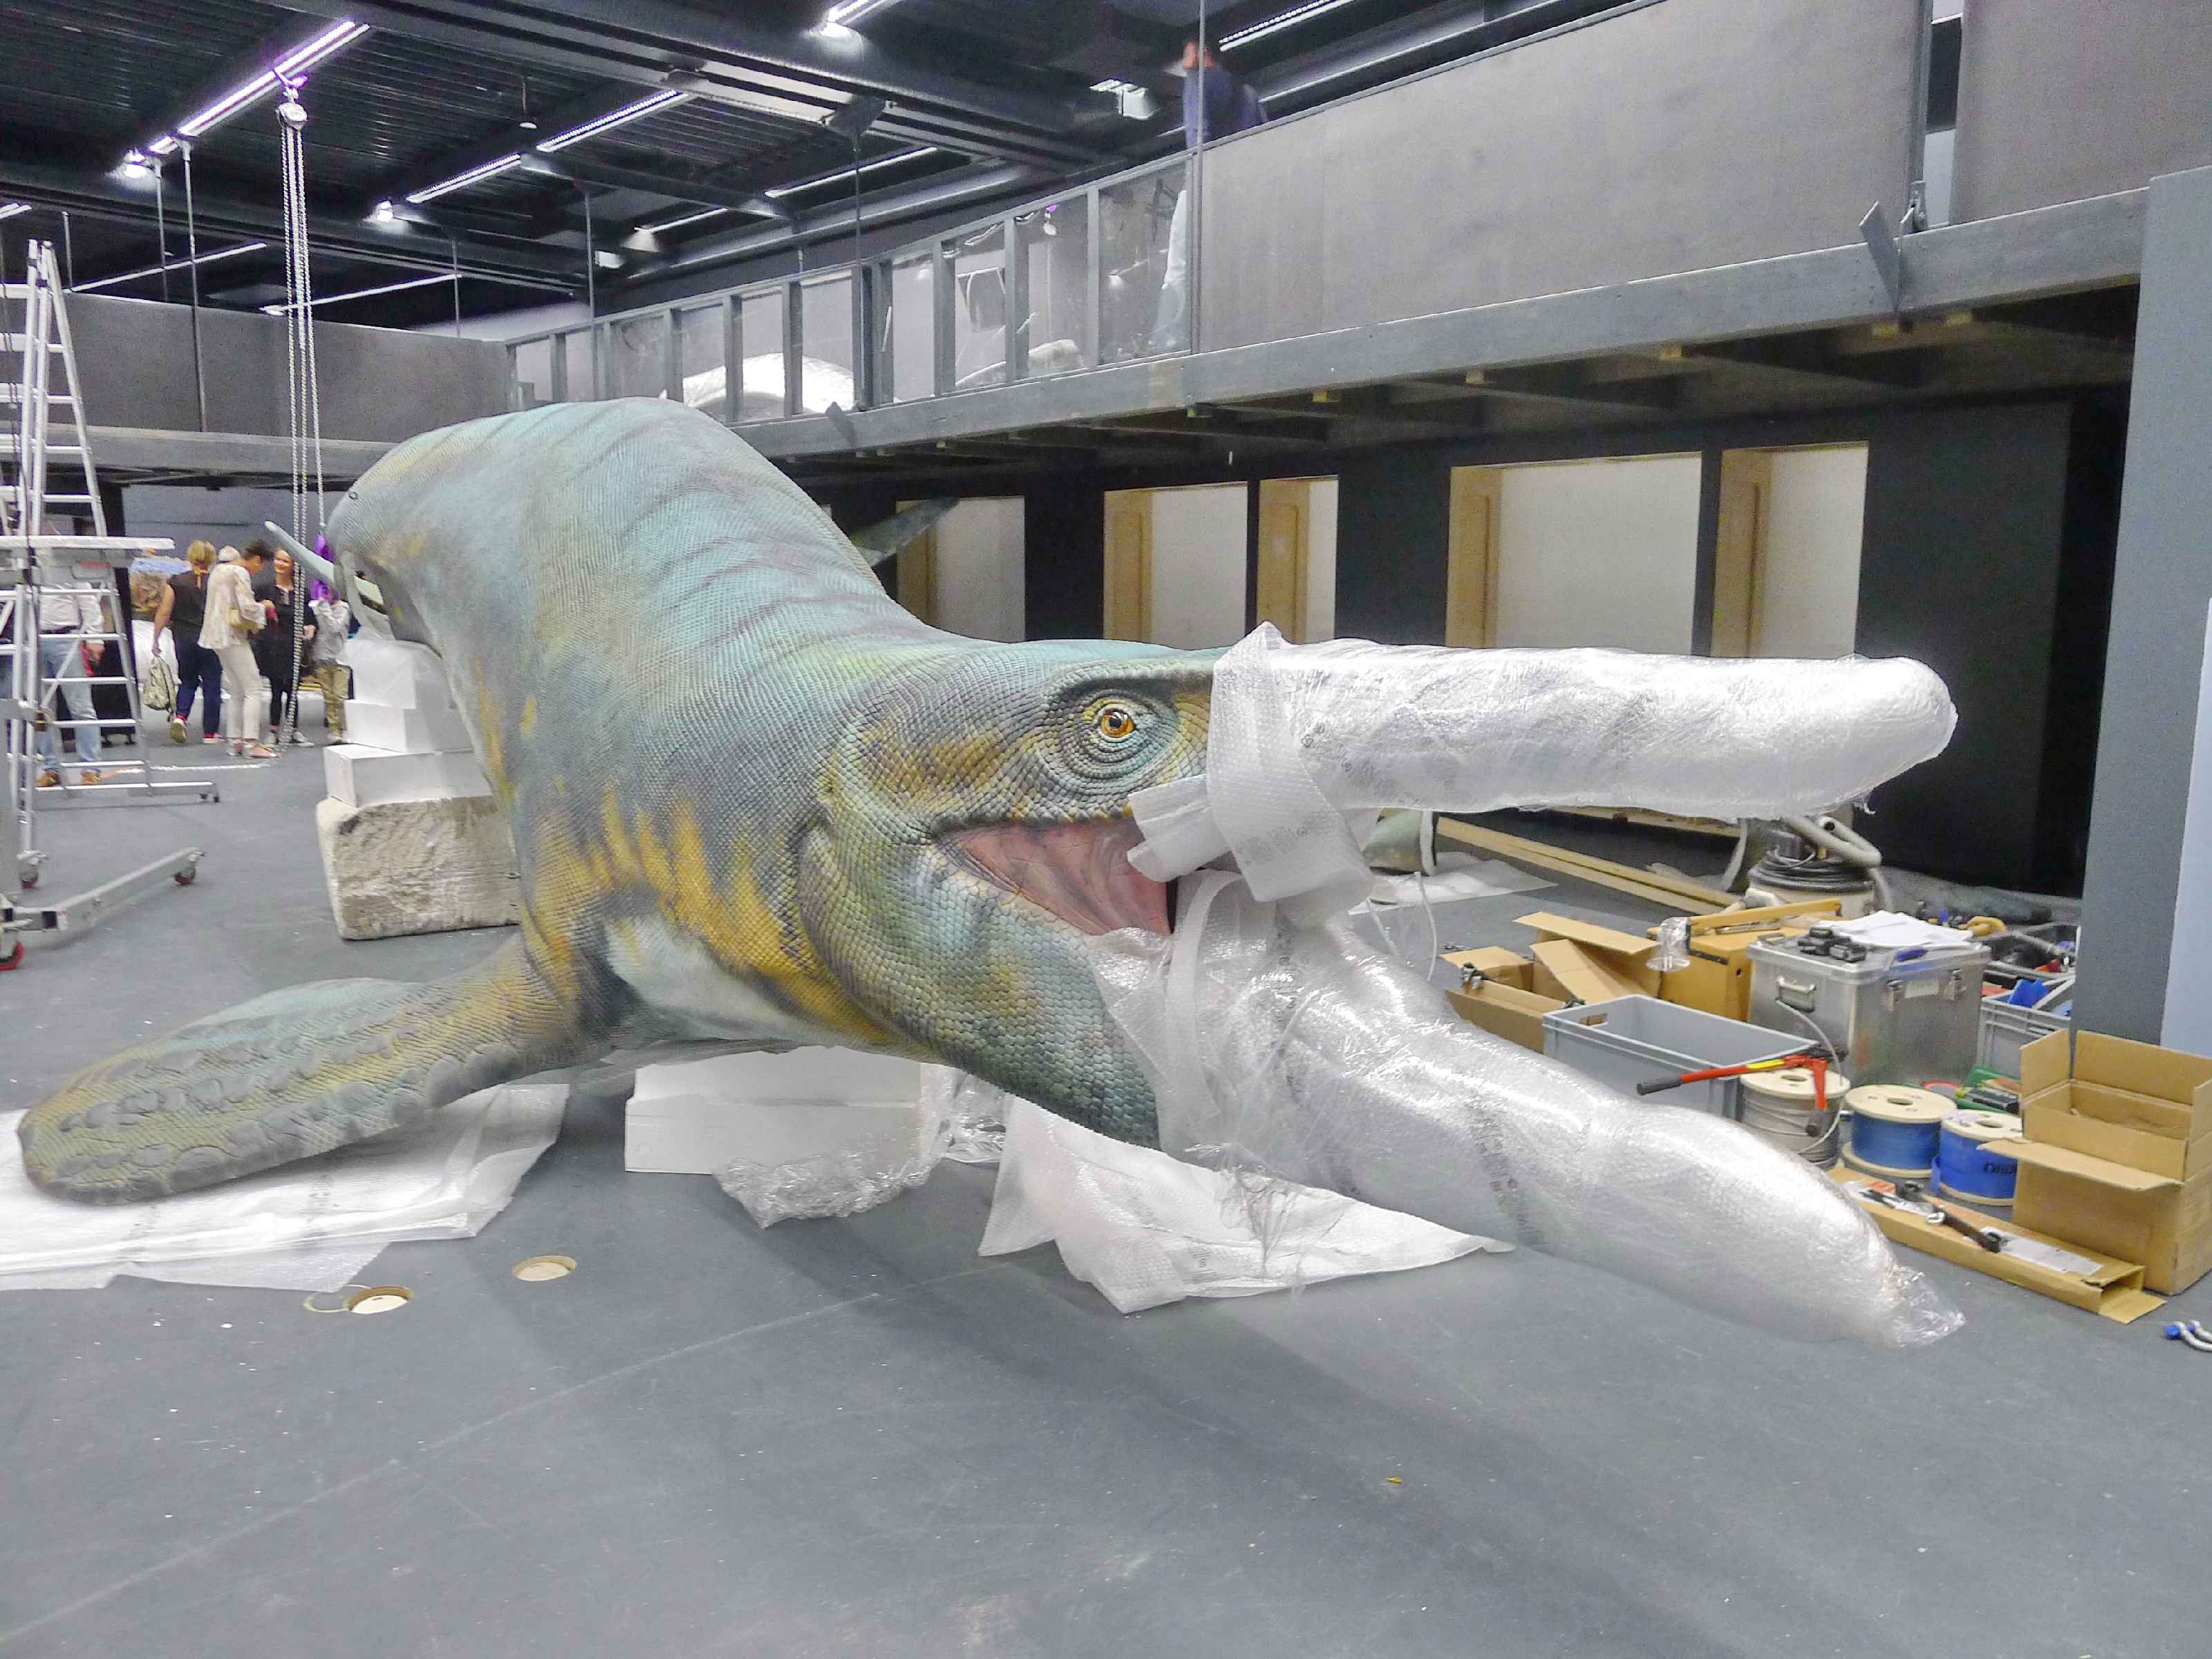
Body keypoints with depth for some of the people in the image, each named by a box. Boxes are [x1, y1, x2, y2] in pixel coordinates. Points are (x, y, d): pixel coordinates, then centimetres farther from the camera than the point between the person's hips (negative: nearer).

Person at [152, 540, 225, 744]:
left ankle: (180, 716, -4)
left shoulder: (176, 582, -1)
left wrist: (156, 639, 6)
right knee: (212, 686, 6)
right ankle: (209, 733, 8)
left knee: (187, 682, 19)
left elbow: (164, 613, -2)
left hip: (184, 641, 2)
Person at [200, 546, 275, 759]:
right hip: (233, 637, -10)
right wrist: (263, 606, 0)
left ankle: (235, 741, 13)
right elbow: (248, 609, -20)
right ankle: (251, 743, -15)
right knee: (253, 690, -9)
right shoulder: (239, 572, -11)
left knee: (237, 692, 14)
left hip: (218, 637, 10)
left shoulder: (218, 571, 18)